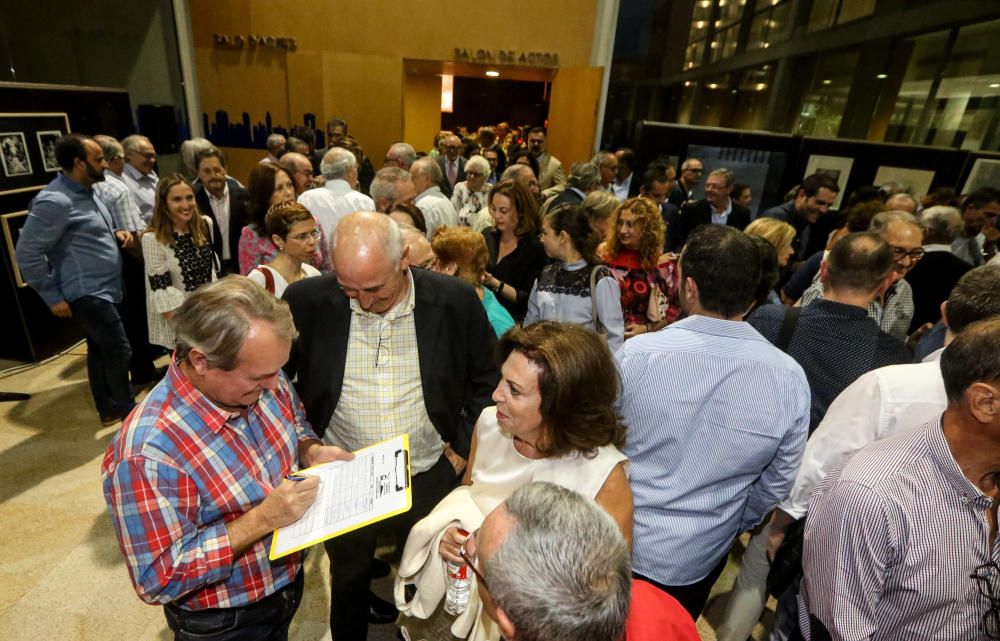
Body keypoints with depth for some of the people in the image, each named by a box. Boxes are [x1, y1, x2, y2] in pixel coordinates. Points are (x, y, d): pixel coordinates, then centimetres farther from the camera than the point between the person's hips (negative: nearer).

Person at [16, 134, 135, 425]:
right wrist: (53, 297, -14)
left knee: (99, 350, 18)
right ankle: (127, 411, 15)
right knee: (119, 352, -3)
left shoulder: (85, 192, 11)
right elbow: (27, 254, -18)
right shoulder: (55, 201, -19)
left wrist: (116, 234, 3)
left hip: (105, 290, 9)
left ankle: (108, 409, 31)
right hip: (88, 294, -9)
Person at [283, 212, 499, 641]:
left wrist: (463, 447, -3)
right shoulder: (307, 301, -14)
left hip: (430, 481, 0)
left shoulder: (456, 301, -15)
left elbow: (486, 381, 0)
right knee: (348, 587, 24)